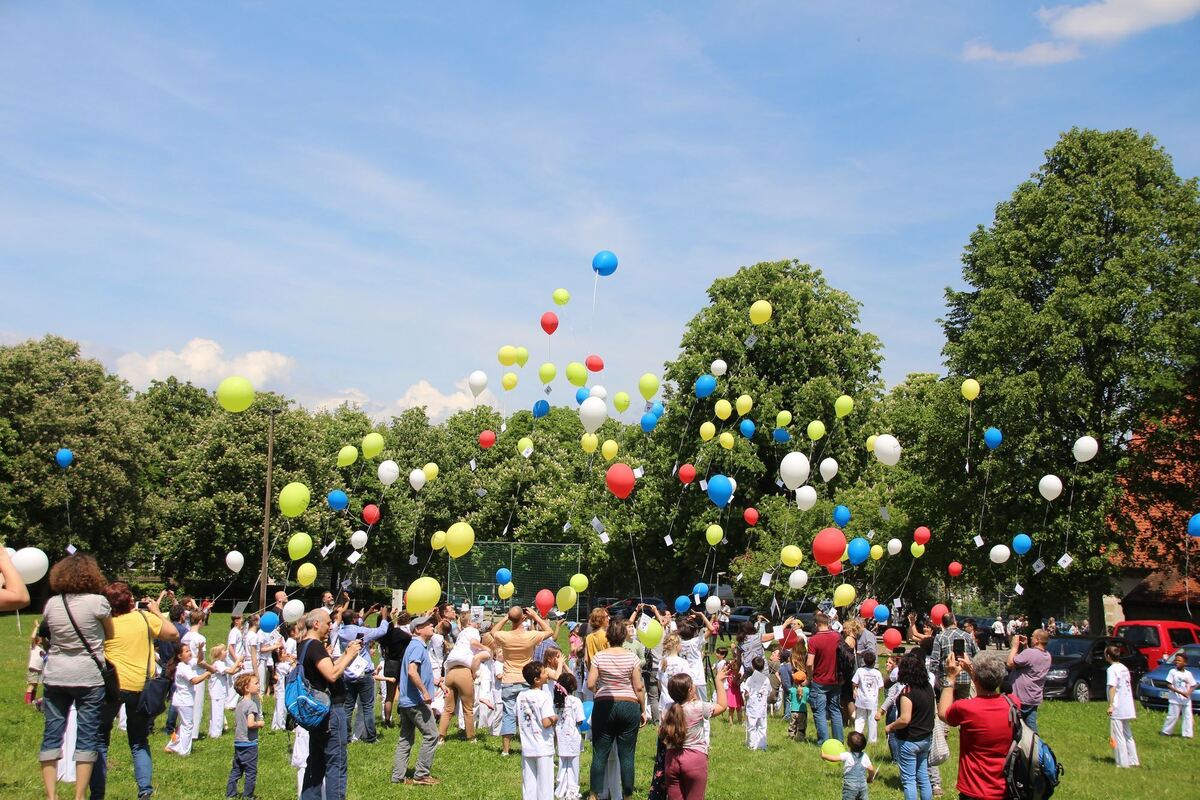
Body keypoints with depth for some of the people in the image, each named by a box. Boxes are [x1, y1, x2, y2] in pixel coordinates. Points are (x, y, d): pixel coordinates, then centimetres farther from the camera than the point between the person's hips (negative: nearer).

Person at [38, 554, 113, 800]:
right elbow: (110, 635, 3)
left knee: (52, 733, 9)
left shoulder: (51, 604, 1)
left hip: (54, 678, 4)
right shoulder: (97, 602, -10)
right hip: (88, 678, -3)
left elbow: (47, 633, 13)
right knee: (87, 736, 3)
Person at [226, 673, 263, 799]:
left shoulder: (239, 704, 11)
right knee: (251, 772, 1)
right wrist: (260, 723, -11)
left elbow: (235, 724, 16)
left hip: (238, 742, 8)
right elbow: (250, 723, -27)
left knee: (235, 771, 14)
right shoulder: (252, 704, -17)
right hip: (249, 744, -8)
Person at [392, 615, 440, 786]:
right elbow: (412, 671, -27)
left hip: (406, 701, 10)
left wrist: (435, 681, 27)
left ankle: (398, 776, 13)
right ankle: (421, 775, 0)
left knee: (406, 738, 12)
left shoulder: (417, 645, 17)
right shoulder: (418, 646, -14)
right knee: (431, 735, -3)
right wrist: (425, 692, -24)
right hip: (416, 700, -10)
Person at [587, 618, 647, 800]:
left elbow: (590, 684, -6)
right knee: (627, 755, 4)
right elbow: (638, 687, -4)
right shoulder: (631, 657, -4)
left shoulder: (599, 656, -3)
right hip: (629, 706, 0)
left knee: (600, 753, 6)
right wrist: (643, 710, 6)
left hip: (604, 706, 0)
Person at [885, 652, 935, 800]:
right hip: (926, 738, 7)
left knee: (908, 779, 2)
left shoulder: (908, 691, -22)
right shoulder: (928, 687, 1)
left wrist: (890, 727, -10)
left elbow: (905, 719, -26)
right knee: (923, 777, 17)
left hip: (909, 740, -7)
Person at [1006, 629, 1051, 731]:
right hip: (1035, 699, 8)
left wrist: (1015, 645, -8)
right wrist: (1025, 646, 11)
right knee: (1031, 726, 12)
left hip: (1022, 699, -8)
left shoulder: (1029, 653, -22)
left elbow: (1010, 663, -16)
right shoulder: (1047, 656, 7)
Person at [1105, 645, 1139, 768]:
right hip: (1128, 707, 8)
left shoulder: (1112, 669, -12)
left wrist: (1110, 705, -19)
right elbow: (1128, 686, 15)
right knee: (1128, 735, 17)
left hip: (1117, 708, -8)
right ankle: (1134, 761, 20)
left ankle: (1123, 763, -3)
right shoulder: (1124, 668, 12)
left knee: (1118, 736, -3)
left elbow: (1112, 687, -18)